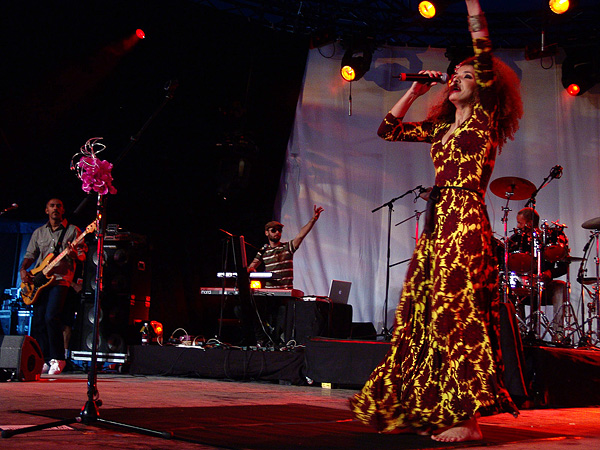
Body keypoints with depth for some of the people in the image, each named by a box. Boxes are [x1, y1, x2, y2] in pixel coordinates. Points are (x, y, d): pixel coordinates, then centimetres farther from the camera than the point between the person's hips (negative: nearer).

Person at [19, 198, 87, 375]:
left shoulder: (72, 231, 7)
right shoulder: (39, 232, 19)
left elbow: (82, 255, 1)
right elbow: (30, 255, 18)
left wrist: (74, 254, -22)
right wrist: (23, 269, -1)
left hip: (60, 280, -5)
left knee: (51, 317, -19)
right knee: (38, 321, 1)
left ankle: (57, 360, -10)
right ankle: (45, 360, 9)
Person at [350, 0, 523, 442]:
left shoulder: (485, 121, 3)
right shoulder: (441, 128, 22)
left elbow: (486, 61, -11)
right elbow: (388, 129, 27)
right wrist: (415, 91, 21)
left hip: (466, 223, -8)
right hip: (437, 224, 8)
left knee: (457, 314, -12)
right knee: (424, 313, 6)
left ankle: (467, 418, -9)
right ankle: (433, 409, 14)